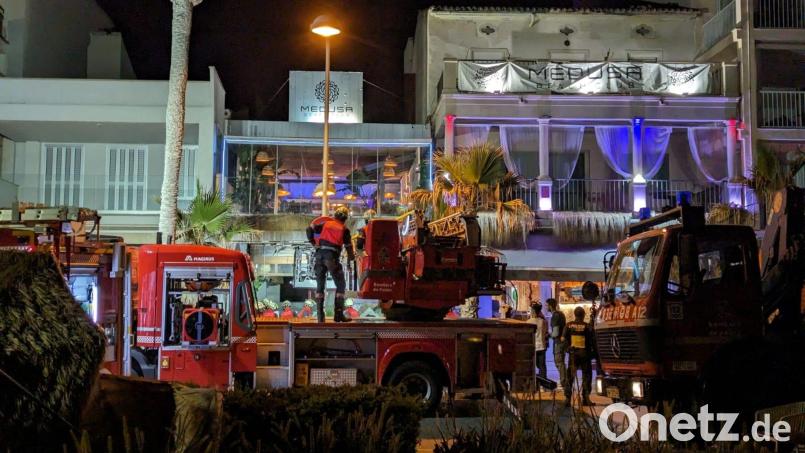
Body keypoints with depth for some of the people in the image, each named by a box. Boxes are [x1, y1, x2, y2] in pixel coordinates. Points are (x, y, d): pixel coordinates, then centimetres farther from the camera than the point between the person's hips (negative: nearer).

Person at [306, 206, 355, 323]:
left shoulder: (325, 223, 13)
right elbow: (348, 246, 13)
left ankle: (320, 315, 4)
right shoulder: (344, 230, 8)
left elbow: (309, 230, 9)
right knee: (340, 285, 9)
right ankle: (339, 314, 0)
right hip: (332, 256, -3)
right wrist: (351, 257, 33)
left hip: (320, 255, 3)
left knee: (320, 285, 10)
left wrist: (313, 242, 22)